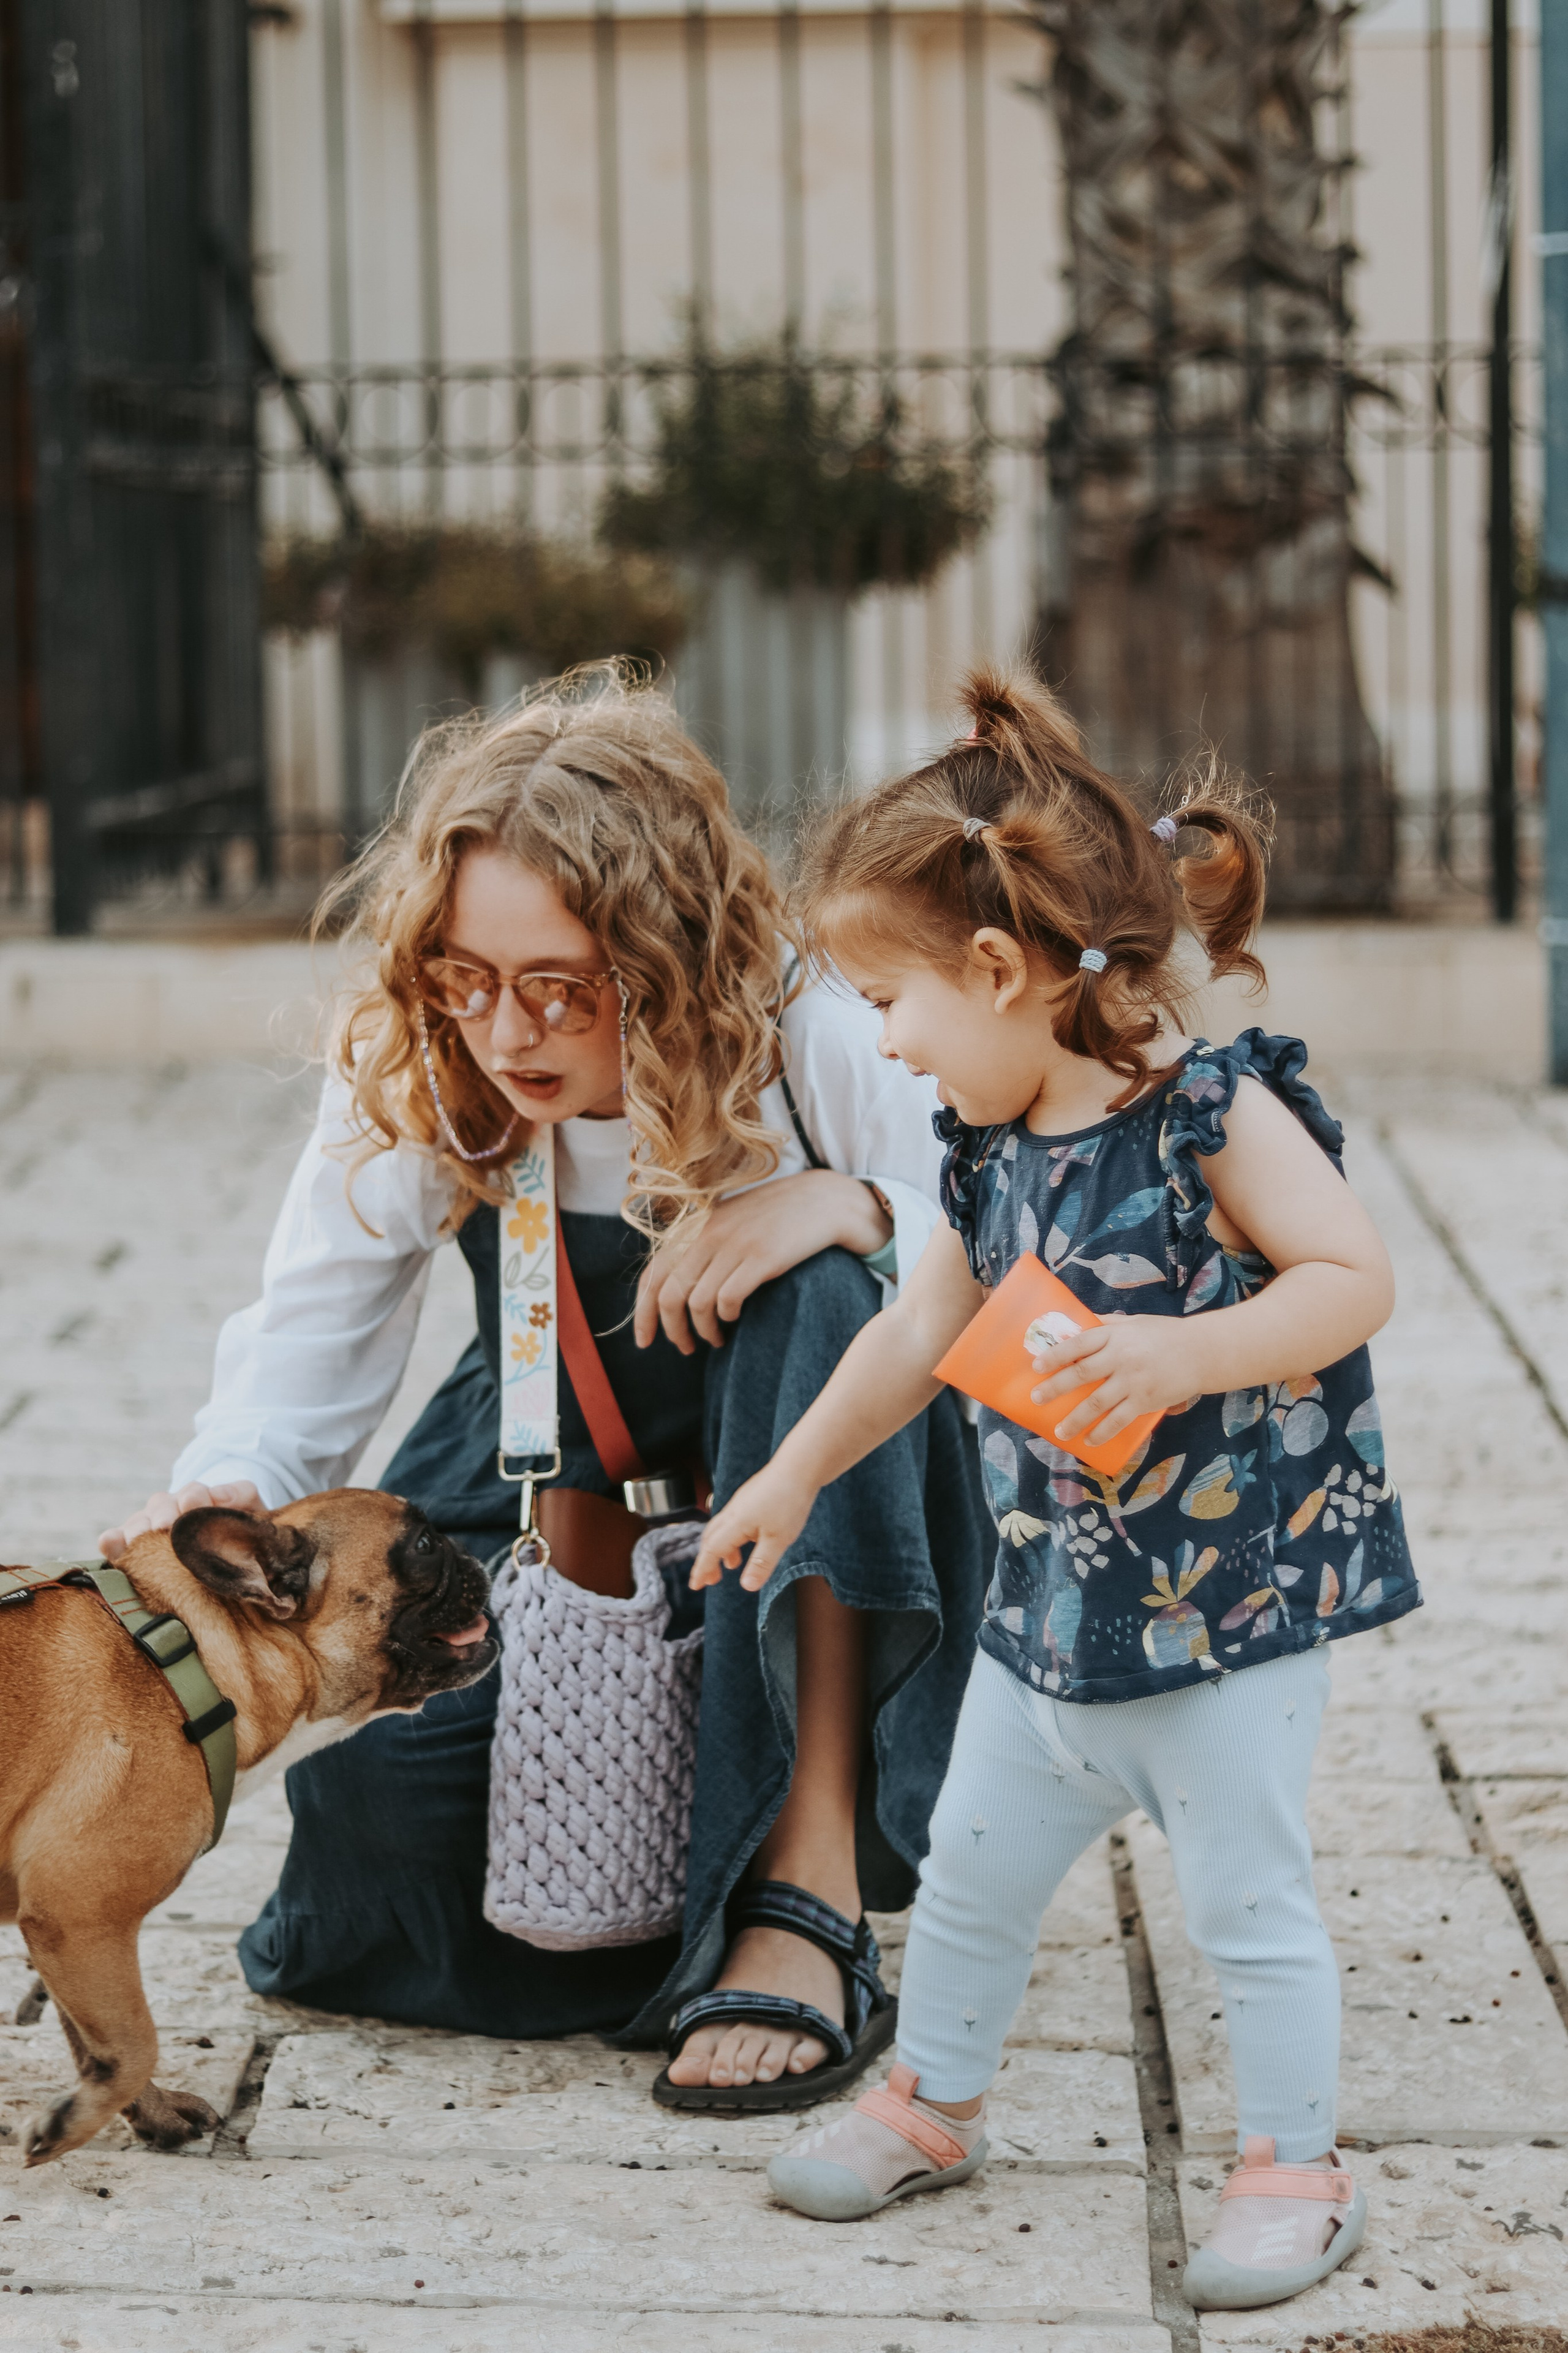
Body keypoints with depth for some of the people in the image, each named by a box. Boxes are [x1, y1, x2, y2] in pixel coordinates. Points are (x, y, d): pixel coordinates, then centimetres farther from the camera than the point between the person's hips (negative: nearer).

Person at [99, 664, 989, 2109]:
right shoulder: (412, 1083, -14)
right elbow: (309, 1345, -15)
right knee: (370, 1783, -29)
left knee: (826, 1289, -36)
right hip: (550, 1498, 2)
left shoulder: (820, 1047, -23)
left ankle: (810, 1877, -34)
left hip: (827, 1557, -1)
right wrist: (226, 1492, -35)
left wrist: (858, 1207, -37)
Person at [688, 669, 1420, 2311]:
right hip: (1054, 1603, 7)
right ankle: (931, 2103, 37)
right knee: (970, 1870, 16)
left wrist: (1181, 1352, -33)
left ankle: (1295, 2166, 17)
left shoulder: (1218, 1112, -17)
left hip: (1234, 1601, -7)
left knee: (1245, 1900, 1)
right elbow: (919, 1334, 18)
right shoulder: (995, 1156, 4)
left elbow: (1354, 1279, -22)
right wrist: (797, 1471, 25)